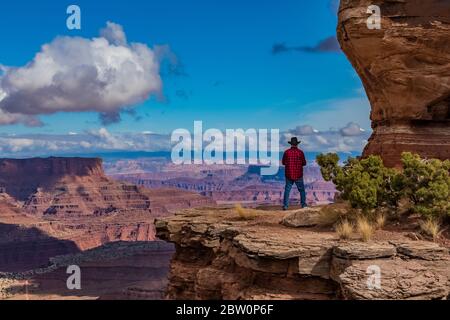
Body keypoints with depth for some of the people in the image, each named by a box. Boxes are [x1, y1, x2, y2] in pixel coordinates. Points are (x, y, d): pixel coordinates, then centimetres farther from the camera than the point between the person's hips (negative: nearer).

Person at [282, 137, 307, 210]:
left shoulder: (286, 152, -5)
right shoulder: (300, 152, -8)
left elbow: (283, 162, 4)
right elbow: (304, 163, -2)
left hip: (289, 175, 1)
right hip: (298, 175, -1)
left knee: (287, 190, 8)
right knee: (301, 190, 13)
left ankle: (285, 205, 2)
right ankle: (303, 204, 14)